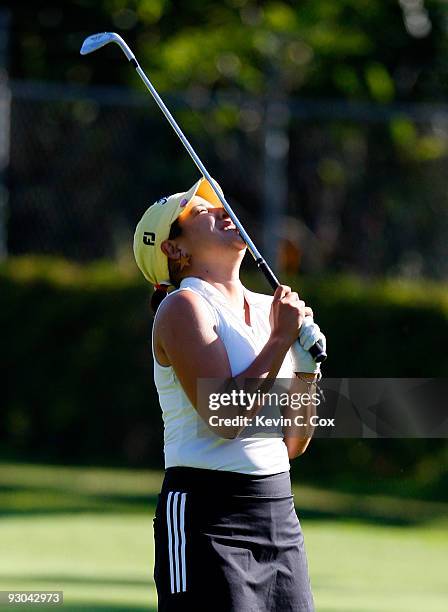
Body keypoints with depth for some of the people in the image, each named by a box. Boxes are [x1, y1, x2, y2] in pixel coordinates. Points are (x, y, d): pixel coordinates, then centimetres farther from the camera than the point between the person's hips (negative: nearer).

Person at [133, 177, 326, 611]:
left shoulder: (270, 309, 14)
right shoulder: (183, 307, -7)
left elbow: (292, 444, 15)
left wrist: (306, 372, -1)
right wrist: (281, 339, -12)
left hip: (279, 520, 7)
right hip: (208, 519, -7)